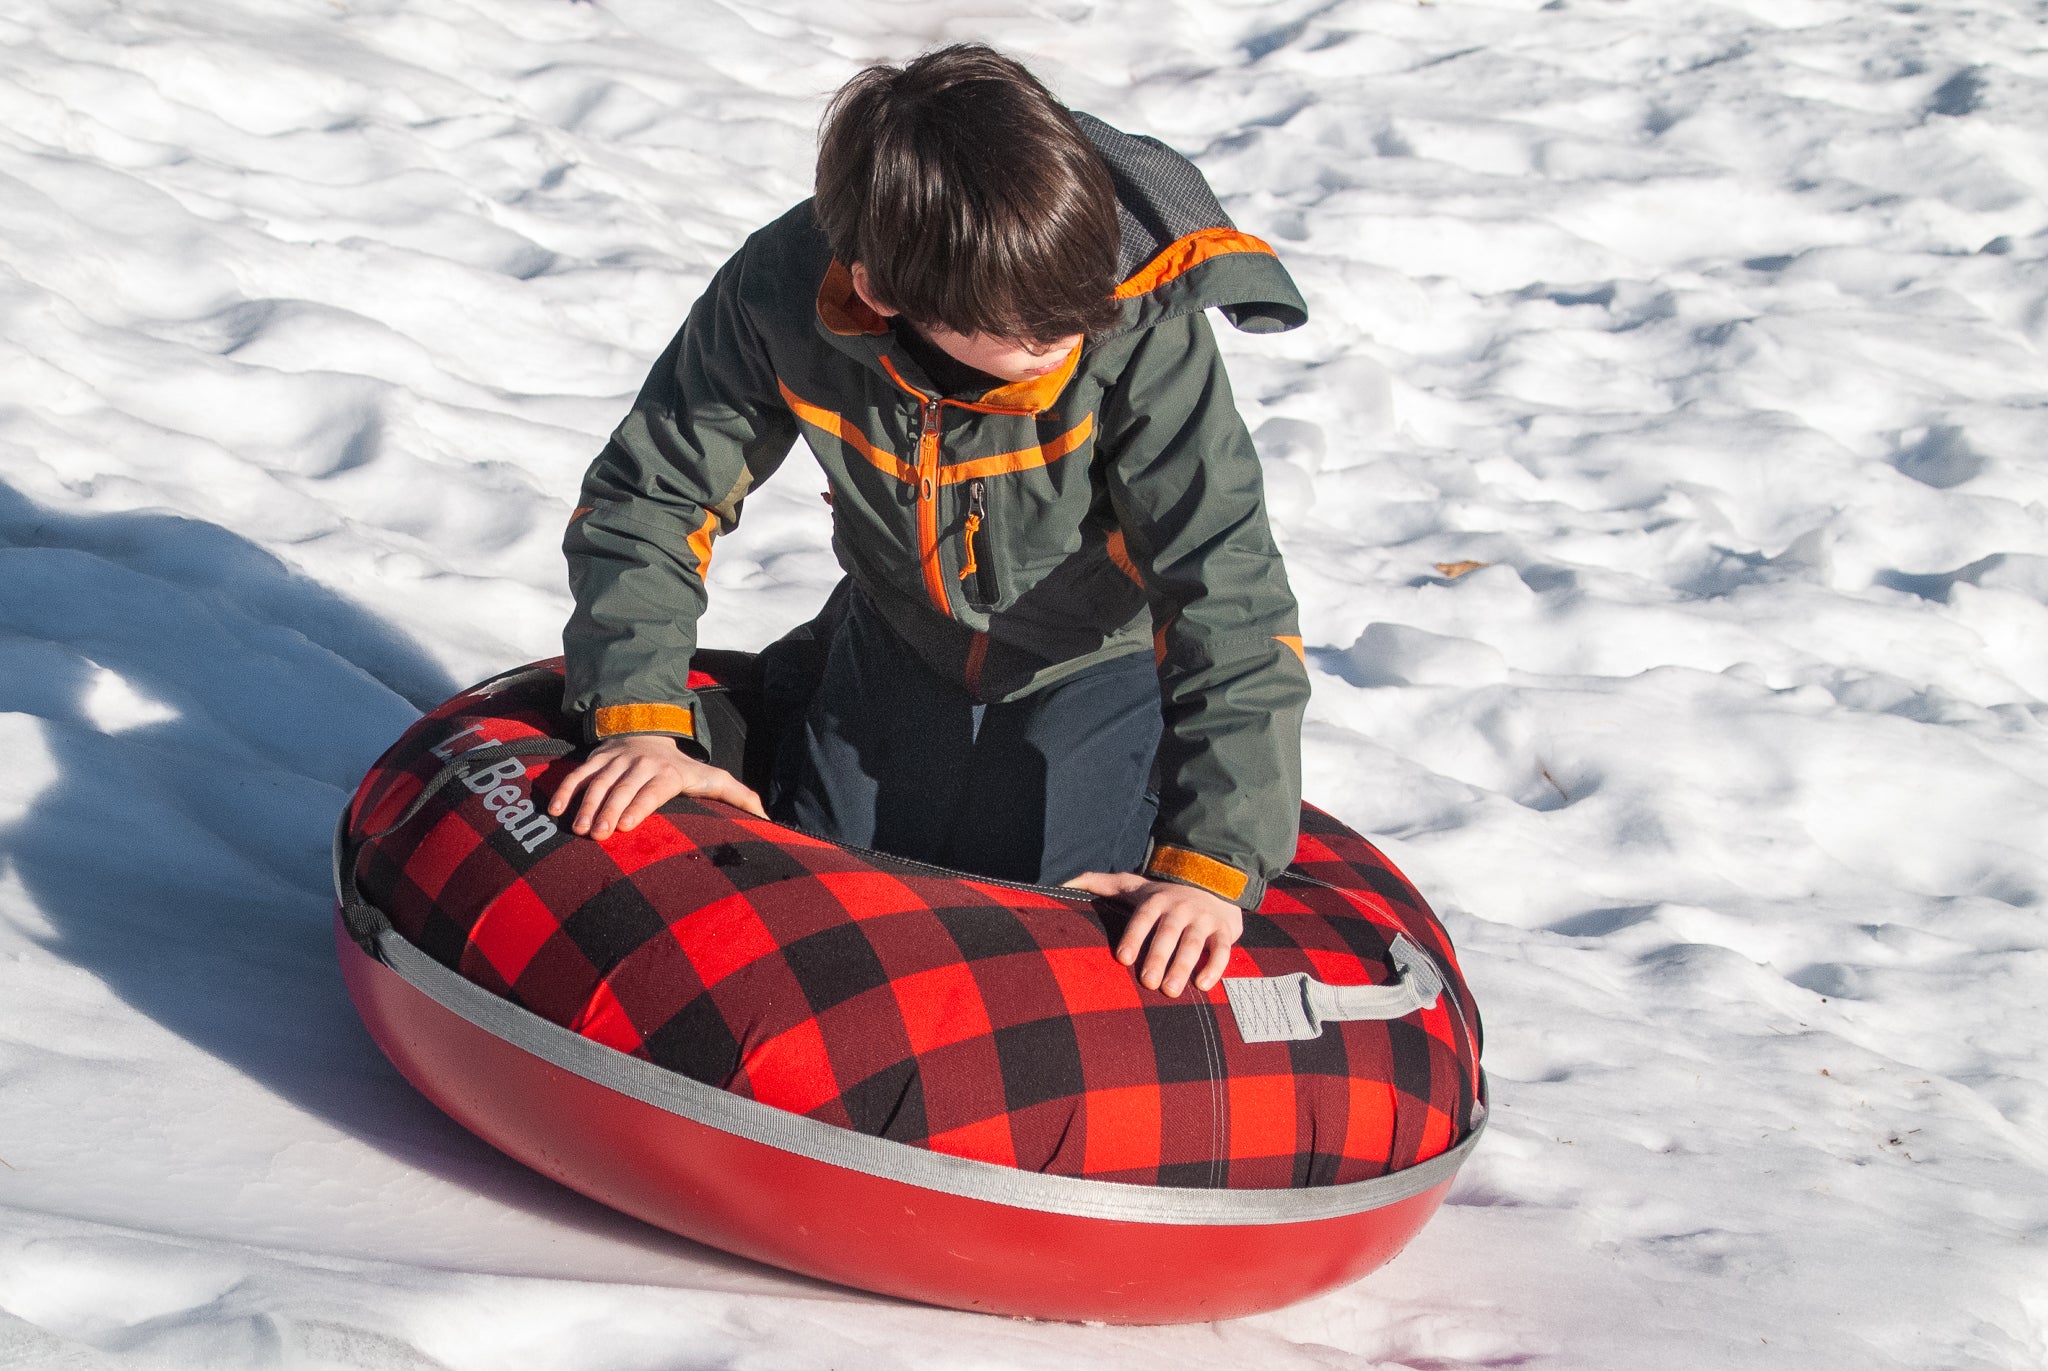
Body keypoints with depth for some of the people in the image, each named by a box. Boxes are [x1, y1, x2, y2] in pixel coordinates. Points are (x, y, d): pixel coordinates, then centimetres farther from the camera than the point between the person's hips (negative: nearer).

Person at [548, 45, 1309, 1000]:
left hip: (1105, 660, -2)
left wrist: (1212, 864, -45)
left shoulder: (1142, 328, -38)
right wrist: (640, 721, -30)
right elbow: (645, 500, -17)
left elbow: (1229, 590, -38)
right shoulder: (783, 294, -30)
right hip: (905, 634, 3)